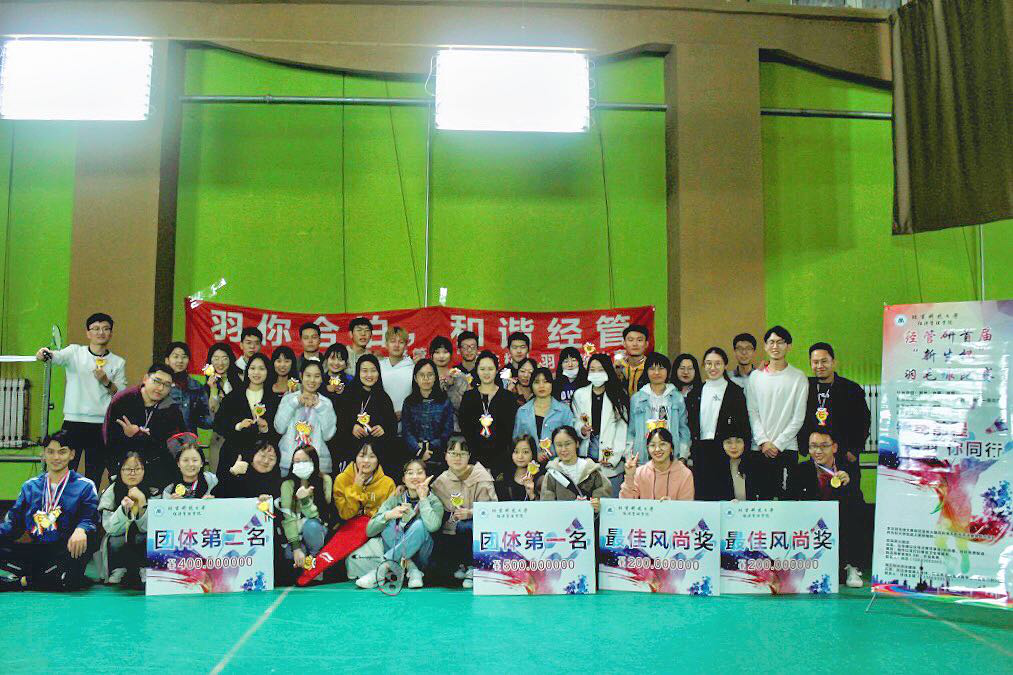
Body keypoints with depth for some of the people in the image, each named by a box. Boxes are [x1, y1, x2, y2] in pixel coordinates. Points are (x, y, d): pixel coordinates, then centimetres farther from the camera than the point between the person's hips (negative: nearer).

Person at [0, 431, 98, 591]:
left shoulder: (85, 486, 9)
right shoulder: (30, 486, 22)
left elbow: (90, 519, -3)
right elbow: (14, 522, 17)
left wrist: (80, 530, -28)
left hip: (65, 551, -3)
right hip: (35, 551, 3)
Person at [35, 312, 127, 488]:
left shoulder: (118, 362, 9)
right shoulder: (75, 352, 6)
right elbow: (57, 357, -15)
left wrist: (106, 382, -10)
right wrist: (44, 354, -37)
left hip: (102, 425, 1)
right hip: (73, 422, -1)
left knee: (94, 475, 7)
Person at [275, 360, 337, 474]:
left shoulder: (326, 403, 6)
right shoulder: (288, 398, 6)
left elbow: (328, 435, -5)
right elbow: (279, 428, -5)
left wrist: (319, 407, -8)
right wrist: (295, 403, -8)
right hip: (287, 460, 0)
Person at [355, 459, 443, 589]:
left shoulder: (433, 501, -4)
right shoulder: (396, 499, 3)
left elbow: (433, 526, -28)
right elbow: (369, 531, -5)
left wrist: (423, 498, -17)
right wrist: (388, 515, -22)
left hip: (420, 557, -2)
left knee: (419, 525, -29)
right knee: (390, 522, -20)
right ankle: (410, 569, -24)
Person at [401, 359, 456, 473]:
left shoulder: (445, 402, 9)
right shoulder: (409, 402, 12)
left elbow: (448, 431, 4)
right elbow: (406, 431, 3)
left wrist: (430, 447, -10)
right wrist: (419, 450, -12)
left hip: (438, 456, 0)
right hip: (413, 454, 1)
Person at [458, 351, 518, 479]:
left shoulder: (508, 397, 5)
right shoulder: (468, 396, 8)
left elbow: (510, 431, 2)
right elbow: (464, 430, 5)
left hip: (500, 458, -1)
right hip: (474, 458, 1)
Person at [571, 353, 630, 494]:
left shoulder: (619, 394, 1)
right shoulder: (579, 394, 8)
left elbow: (622, 428, -3)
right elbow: (575, 422, 12)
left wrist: (614, 458, -11)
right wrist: (581, 430, -11)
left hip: (611, 458, -1)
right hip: (586, 456, 2)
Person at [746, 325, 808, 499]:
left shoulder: (798, 378, 1)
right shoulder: (755, 376, 8)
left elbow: (798, 417, -3)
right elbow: (752, 412, 4)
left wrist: (778, 444, -8)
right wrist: (763, 441, -7)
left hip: (787, 448, -2)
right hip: (759, 448, 2)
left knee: (787, 497, -3)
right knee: (761, 496, 4)